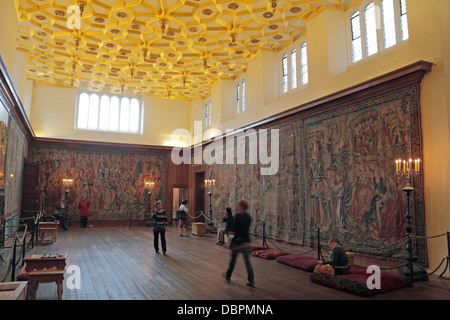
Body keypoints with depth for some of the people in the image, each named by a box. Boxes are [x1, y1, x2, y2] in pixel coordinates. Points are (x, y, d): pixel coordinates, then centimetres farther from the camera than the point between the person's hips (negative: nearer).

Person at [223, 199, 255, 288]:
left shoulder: (238, 215, -15)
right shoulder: (248, 217, 6)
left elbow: (234, 228, -16)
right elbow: (246, 228, 12)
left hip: (237, 241, -5)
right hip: (246, 241, 5)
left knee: (233, 259, 12)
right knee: (247, 261, 6)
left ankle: (228, 275, 31)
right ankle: (251, 281, 3)